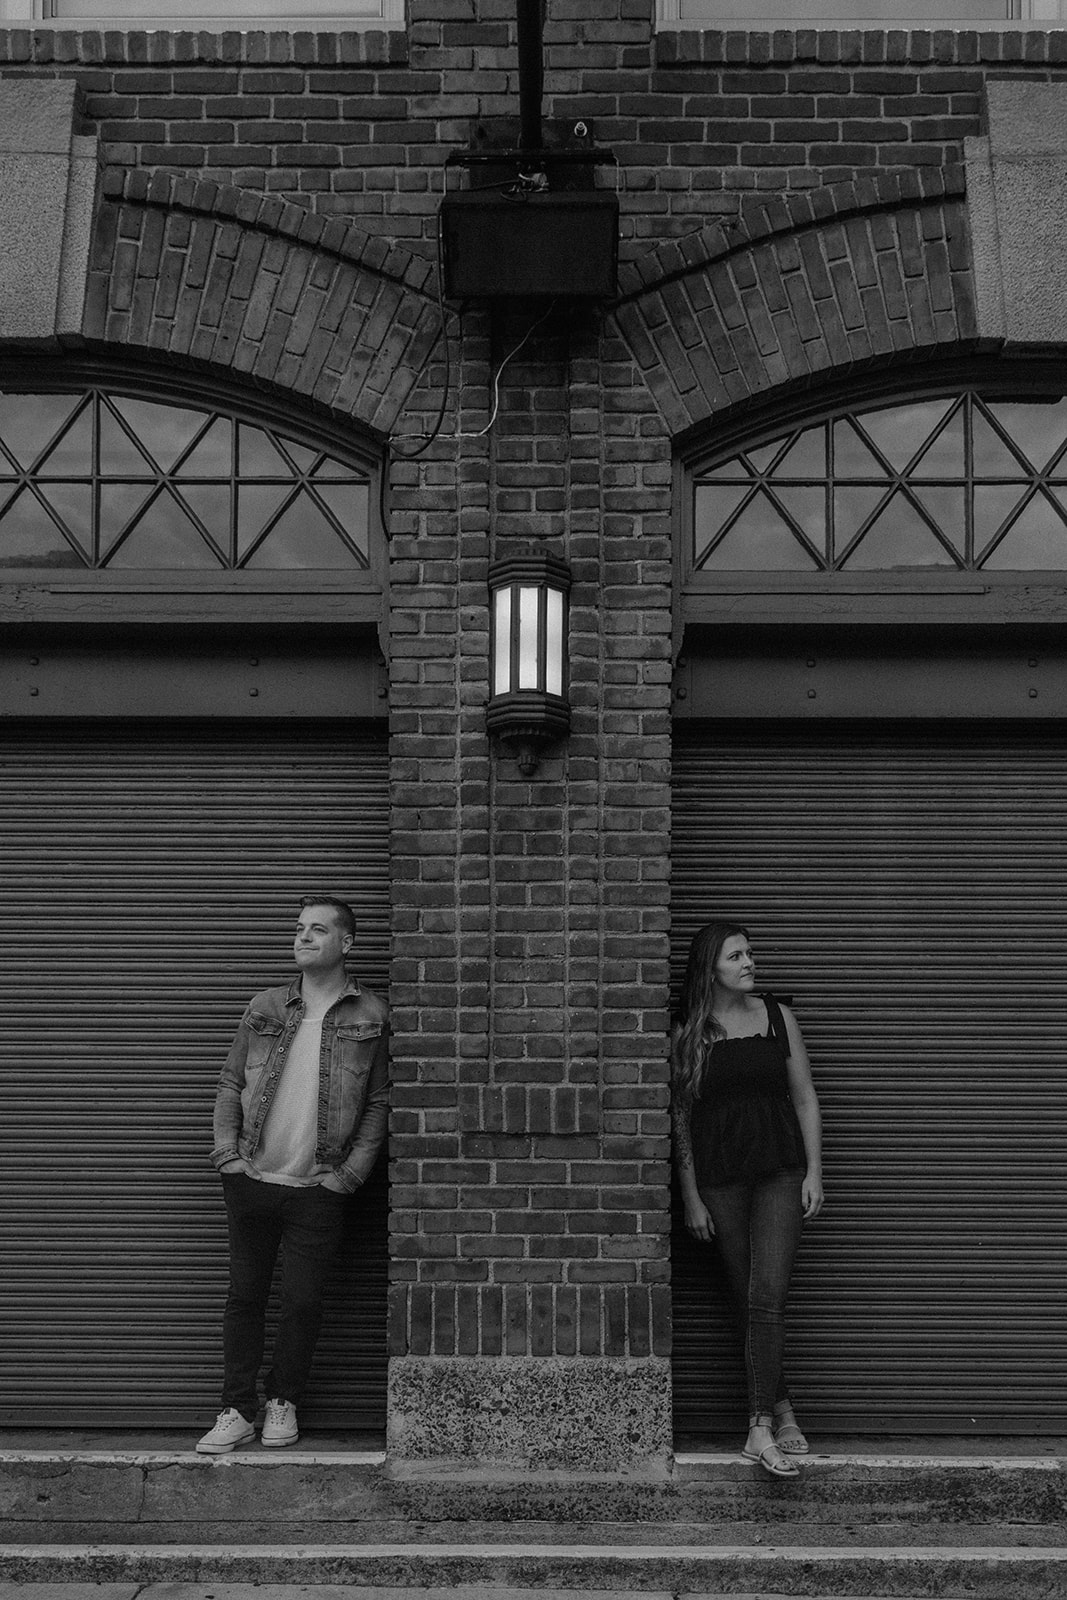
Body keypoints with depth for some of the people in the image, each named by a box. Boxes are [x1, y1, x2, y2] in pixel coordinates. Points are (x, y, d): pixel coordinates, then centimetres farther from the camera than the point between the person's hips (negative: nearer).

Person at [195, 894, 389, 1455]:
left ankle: (282, 1403, 22)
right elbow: (230, 1085, 11)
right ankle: (237, 1412, 15)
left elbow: (378, 1103, 3)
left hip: (317, 1191, -2)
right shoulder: (264, 1008, 8)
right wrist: (227, 1152, 0)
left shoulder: (370, 1015, 1)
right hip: (251, 1179, 2)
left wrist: (351, 1172, -4)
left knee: (302, 1302, 2)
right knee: (244, 1295, 6)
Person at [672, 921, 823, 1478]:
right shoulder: (688, 1033, 0)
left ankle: (761, 1429, -9)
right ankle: (781, 1410, 19)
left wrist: (814, 1172, 1)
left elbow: (804, 1097, 7)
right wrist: (690, 1197, 1)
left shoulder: (777, 1016, 4)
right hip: (719, 1177, 0)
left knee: (767, 1297, -11)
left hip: (779, 1171, 0)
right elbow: (681, 1118, 3)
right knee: (747, 1302, 6)